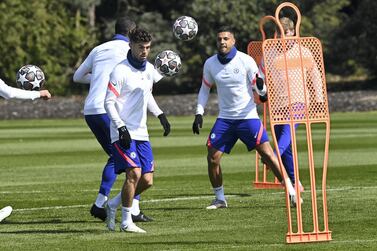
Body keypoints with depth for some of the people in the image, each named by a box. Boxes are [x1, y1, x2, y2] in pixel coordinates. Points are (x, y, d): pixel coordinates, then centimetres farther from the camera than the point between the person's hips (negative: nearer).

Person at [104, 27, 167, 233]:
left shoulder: (149, 69, 11)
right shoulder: (120, 71, -10)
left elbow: (160, 77, 35)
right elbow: (109, 102, -12)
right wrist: (121, 127, -20)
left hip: (141, 133, 7)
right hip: (123, 133, -7)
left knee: (147, 181, 1)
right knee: (134, 173, -20)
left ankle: (113, 205, 22)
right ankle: (126, 222, -7)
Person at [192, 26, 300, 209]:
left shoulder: (245, 61, -10)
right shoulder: (210, 64, 0)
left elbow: (260, 91, -6)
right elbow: (205, 89, 14)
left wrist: (261, 86, -30)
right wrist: (199, 114, 4)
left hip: (248, 116, -3)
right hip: (225, 118, 3)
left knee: (267, 153, -11)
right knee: (212, 158, -5)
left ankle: (291, 191, -3)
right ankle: (220, 199, 11)